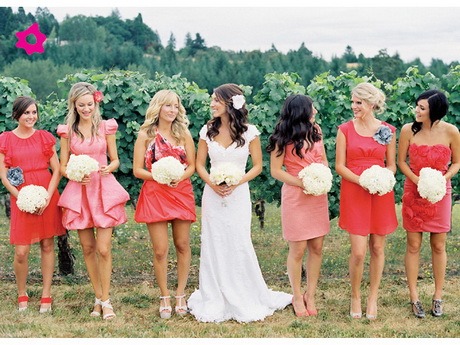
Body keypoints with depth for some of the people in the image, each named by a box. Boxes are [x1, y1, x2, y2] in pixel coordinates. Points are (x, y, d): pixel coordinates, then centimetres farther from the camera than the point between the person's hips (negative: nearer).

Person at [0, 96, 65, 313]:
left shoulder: (44, 137, 7)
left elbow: (57, 170, 3)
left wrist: (47, 197, -9)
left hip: (47, 196, 2)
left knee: (47, 246, 4)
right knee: (21, 252, -5)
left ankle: (46, 295, 14)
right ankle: (21, 296, 16)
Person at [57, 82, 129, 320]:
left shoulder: (106, 127, 4)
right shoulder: (67, 131, 5)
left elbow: (115, 160, 8)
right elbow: (62, 166, 7)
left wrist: (109, 168, -14)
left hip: (104, 189, -1)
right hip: (79, 191, 1)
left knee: (103, 248, -8)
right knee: (88, 248, 6)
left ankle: (106, 301, 3)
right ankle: (99, 298, 18)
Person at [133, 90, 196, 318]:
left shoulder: (183, 134, 9)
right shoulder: (146, 135, 2)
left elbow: (192, 166, 8)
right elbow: (137, 170, -1)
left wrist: (179, 177, -13)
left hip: (181, 193, 2)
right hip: (155, 194, -2)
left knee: (183, 245, 5)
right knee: (160, 250, -4)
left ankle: (180, 294, 18)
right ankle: (164, 297, 11)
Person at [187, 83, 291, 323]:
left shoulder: (249, 132, -4)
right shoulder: (208, 131, 3)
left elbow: (257, 166, 0)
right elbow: (199, 164, 8)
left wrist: (236, 184, -13)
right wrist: (212, 183, -10)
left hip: (238, 194, -2)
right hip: (212, 194, 2)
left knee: (240, 245, -3)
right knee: (213, 246, 3)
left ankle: (246, 302, 13)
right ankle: (214, 302, 15)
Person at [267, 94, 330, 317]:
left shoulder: (315, 130, 9)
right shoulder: (283, 138, -8)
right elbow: (275, 171, -7)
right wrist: (302, 183, -17)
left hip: (318, 195, 5)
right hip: (295, 196, -5)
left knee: (317, 248, 6)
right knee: (298, 249, 0)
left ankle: (310, 296, 19)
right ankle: (297, 297, 16)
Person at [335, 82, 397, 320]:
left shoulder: (387, 130, 4)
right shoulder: (345, 129, 0)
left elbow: (391, 165, 9)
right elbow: (340, 166, -1)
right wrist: (361, 181, -16)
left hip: (381, 194, 2)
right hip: (354, 193, -2)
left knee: (377, 248, 7)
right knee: (358, 252, -6)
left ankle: (373, 298, 21)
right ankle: (355, 297, 15)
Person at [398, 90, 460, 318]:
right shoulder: (409, 130, -9)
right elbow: (401, 161, 0)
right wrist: (417, 180, -15)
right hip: (413, 193, 0)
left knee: (438, 245, 7)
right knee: (413, 245, 3)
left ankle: (438, 297, 20)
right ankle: (414, 298, 12)